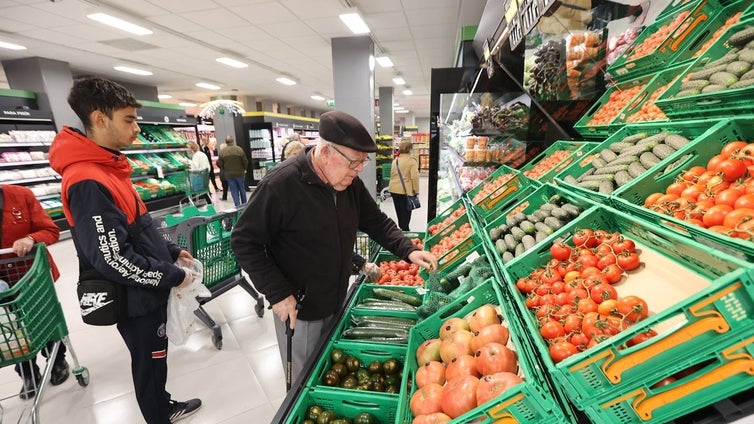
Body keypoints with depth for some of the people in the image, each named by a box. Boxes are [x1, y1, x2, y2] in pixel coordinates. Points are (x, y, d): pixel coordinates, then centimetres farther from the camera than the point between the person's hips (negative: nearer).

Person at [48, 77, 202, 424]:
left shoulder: (107, 168, 6)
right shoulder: (88, 182, -26)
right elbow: (114, 260, -28)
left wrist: (171, 252, 11)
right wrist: (173, 276, -18)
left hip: (148, 289, 9)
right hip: (135, 298, -9)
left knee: (154, 358, 26)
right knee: (150, 363, 13)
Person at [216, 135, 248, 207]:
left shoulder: (222, 151, -5)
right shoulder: (239, 149, -10)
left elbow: (219, 164, -3)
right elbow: (245, 161, -8)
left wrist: (225, 170, 15)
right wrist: (244, 169, 10)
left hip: (229, 174, 1)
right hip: (239, 173, -1)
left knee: (234, 191, 6)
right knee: (242, 189, 14)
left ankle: (238, 206, 5)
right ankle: (244, 205, 22)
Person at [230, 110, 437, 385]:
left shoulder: (351, 183, -6)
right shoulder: (281, 184, -25)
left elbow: (377, 222, 3)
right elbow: (244, 241, -18)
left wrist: (408, 250, -11)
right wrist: (278, 294, -20)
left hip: (336, 304, 6)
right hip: (298, 311, -5)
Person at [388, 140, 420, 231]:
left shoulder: (396, 160, 9)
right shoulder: (412, 160, -10)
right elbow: (415, 177, -16)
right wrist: (416, 190, -8)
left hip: (394, 189, 6)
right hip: (406, 191, -6)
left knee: (399, 211, 18)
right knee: (406, 212, 3)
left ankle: (401, 228, 31)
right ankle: (405, 229, 7)